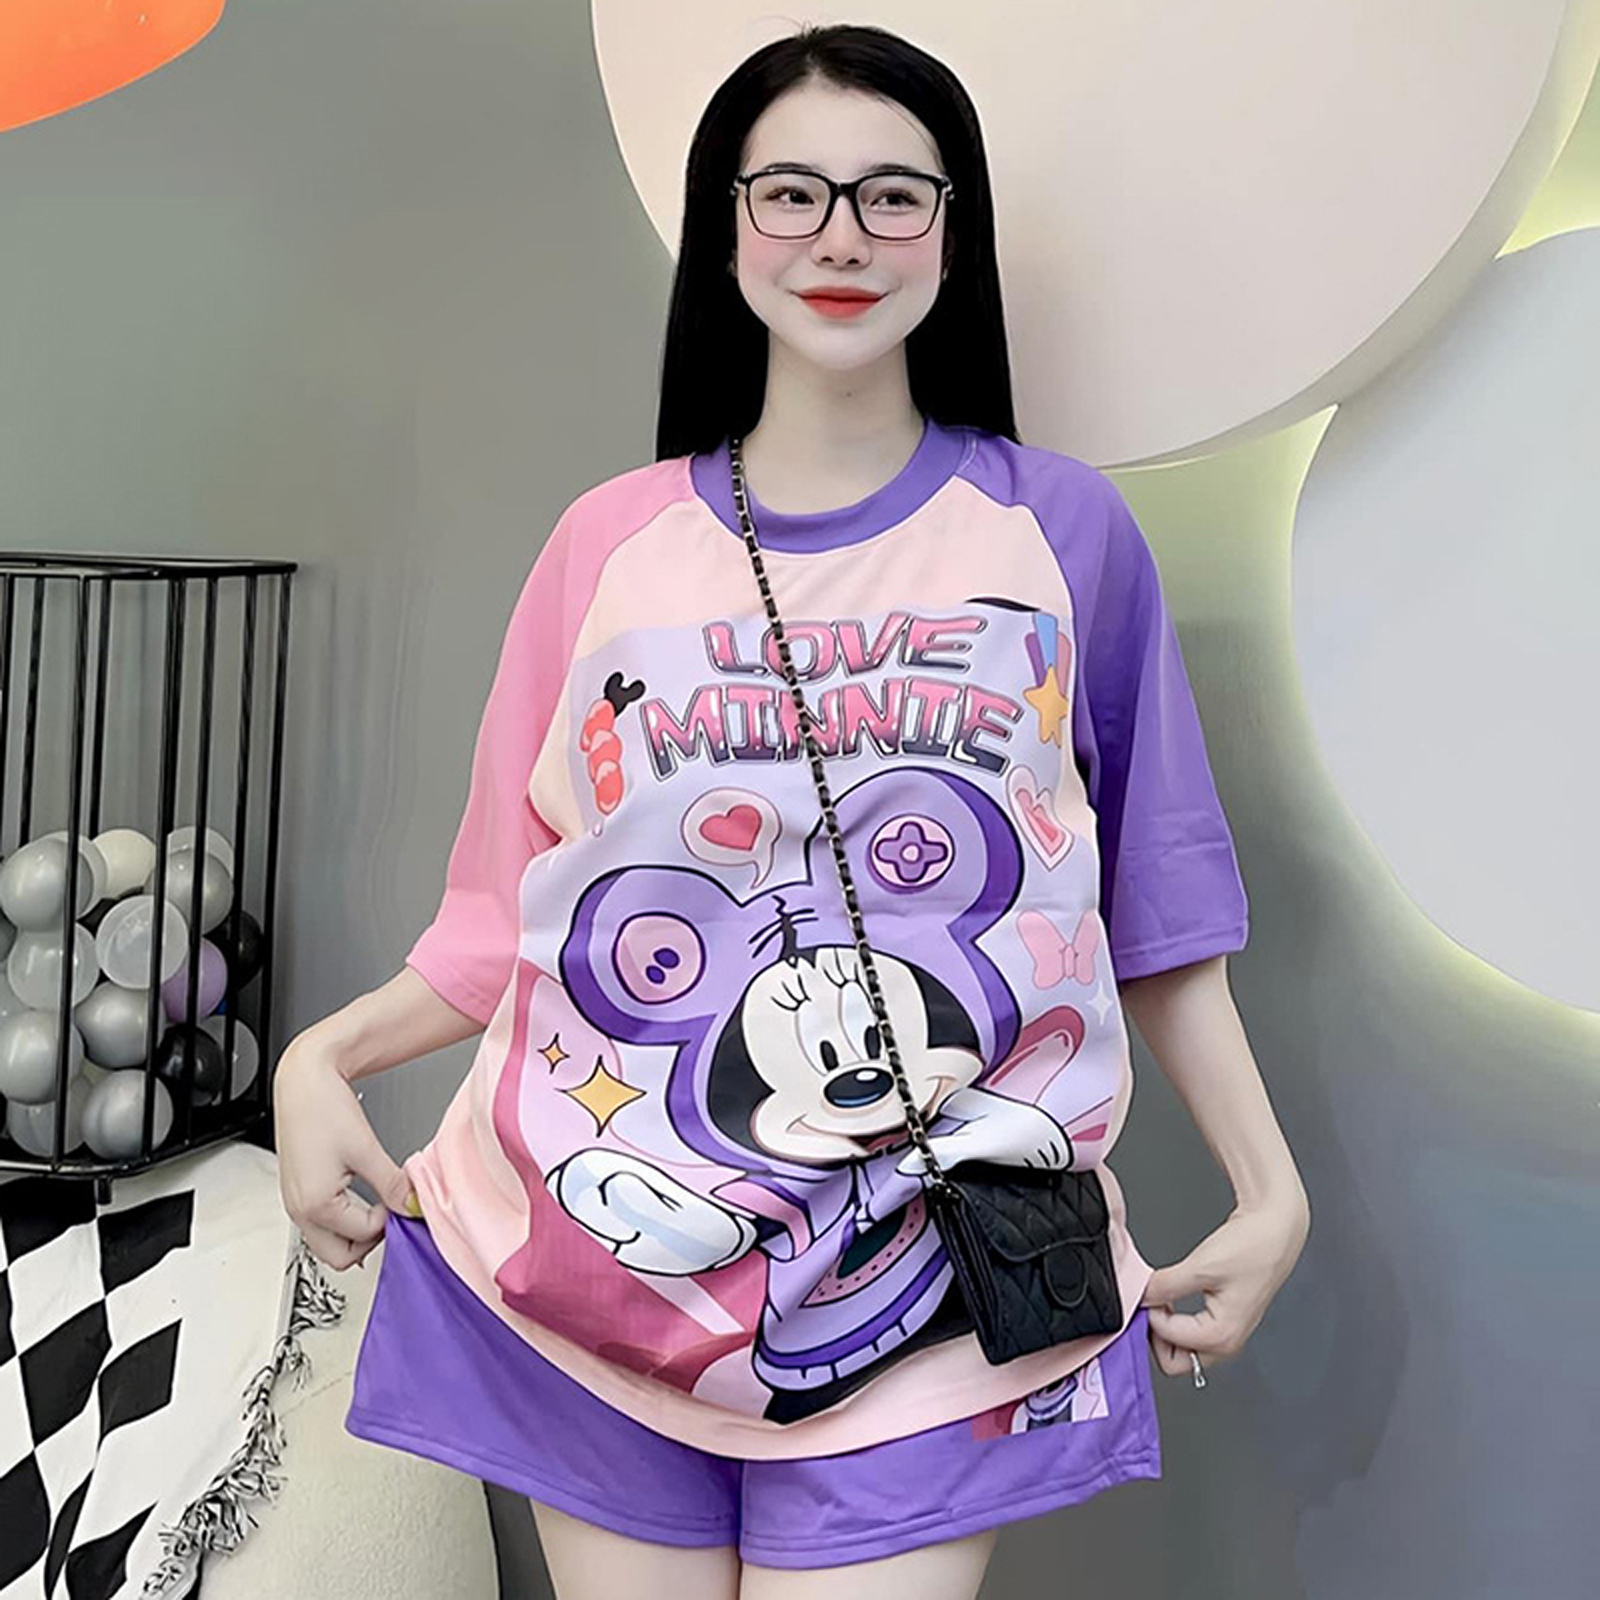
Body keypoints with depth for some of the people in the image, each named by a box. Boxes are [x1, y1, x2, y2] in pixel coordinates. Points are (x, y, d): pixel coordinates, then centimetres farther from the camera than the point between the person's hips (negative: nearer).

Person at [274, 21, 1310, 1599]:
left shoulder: (1063, 532, 1)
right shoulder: (611, 539, 3)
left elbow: (1152, 910, 4)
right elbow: (512, 920, 6)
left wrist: (1270, 1195, 1)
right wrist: (321, 1058, -8)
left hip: (925, 1299, -1)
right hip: (600, 1262, 2)